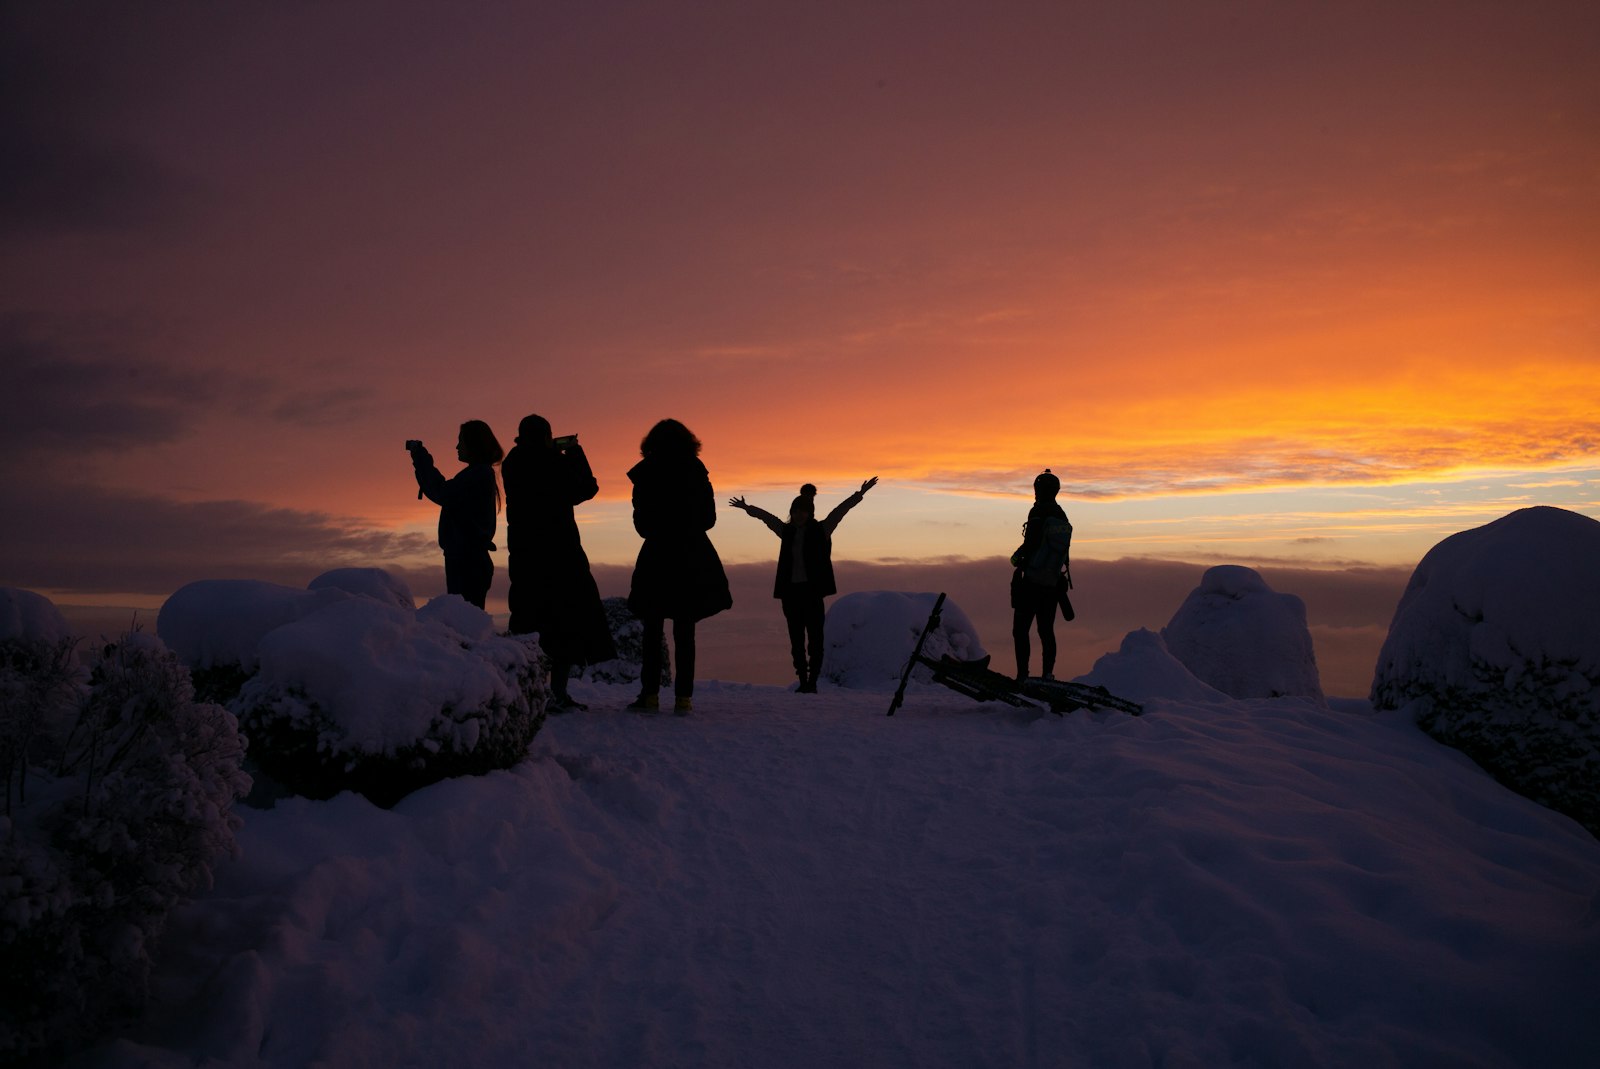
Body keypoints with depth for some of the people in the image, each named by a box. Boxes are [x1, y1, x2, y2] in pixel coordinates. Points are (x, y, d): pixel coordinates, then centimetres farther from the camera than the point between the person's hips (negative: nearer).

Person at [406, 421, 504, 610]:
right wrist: (423, 461, 13)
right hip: (466, 558, 10)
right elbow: (447, 495, 21)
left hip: (468, 560, -10)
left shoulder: (479, 474, -13)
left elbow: (443, 494, -22)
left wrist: (422, 460, -12)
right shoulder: (480, 473, 18)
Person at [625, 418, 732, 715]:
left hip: (657, 556, -2)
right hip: (693, 557, 2)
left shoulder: (645, 474, -1)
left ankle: (650, 694, 2)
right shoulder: (696, 472, 5)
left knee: (652, 631, 6)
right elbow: (709, 518, 7)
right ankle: (683, 698, 1)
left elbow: (641, 523, 0)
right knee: (685, 632, 4)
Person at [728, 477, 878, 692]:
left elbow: (840, 510, -8)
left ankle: (812, 682, -1)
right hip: (790, 590, 4)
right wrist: (747, 508, 36)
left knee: (815, 638, -4)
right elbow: (766, 516, 24)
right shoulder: (787, 531, 11)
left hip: (812, 591, -4)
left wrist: (859, 494, -18)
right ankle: (803, 681, 9)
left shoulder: (821, 530, 1)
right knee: (796, 640, 5)